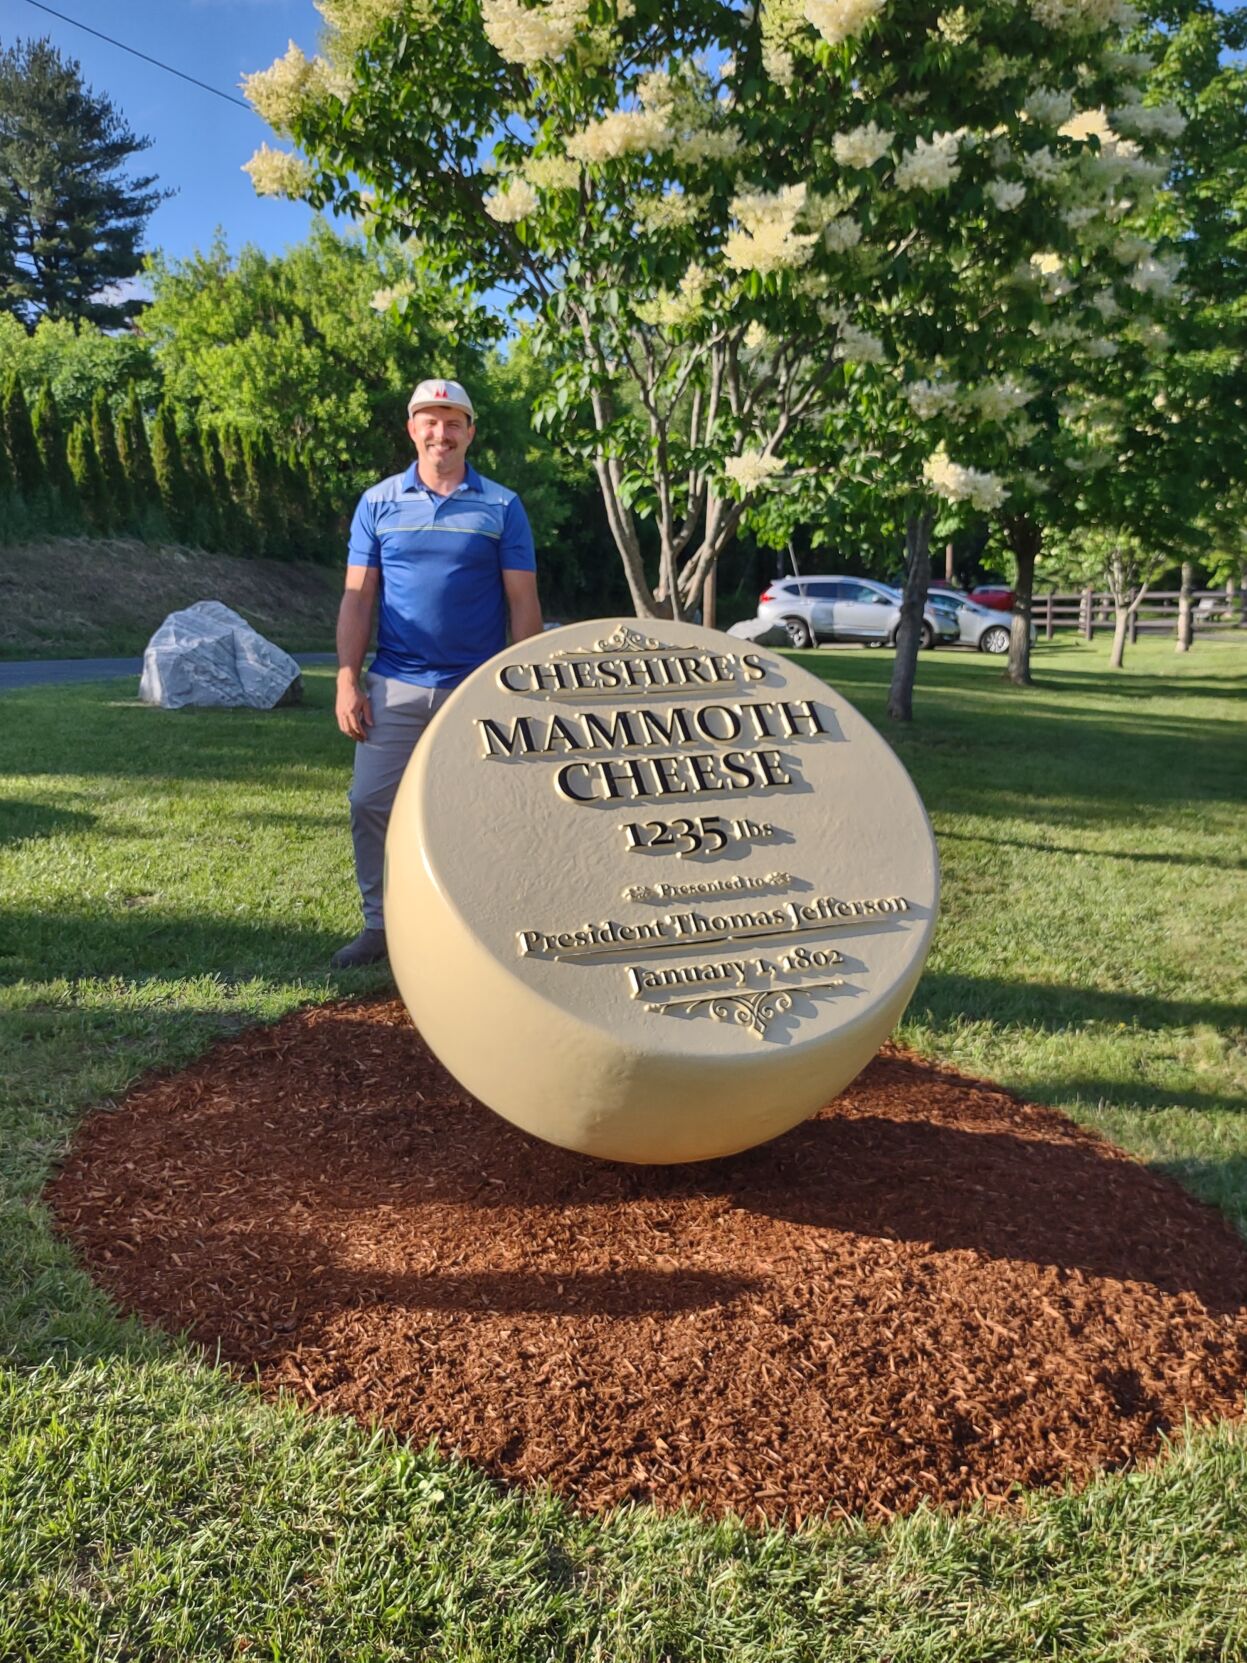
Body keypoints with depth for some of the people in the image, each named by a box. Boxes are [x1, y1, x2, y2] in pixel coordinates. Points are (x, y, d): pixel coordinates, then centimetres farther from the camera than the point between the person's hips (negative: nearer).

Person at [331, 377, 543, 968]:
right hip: (394, 688, 2)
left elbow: (523, 603, 2)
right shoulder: (379, 503, 8)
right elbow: (357, 598, 6)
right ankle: (379, 925, 14)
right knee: (371, 804, -1)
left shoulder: (502, 507, 4)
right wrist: (348, 681, -3)